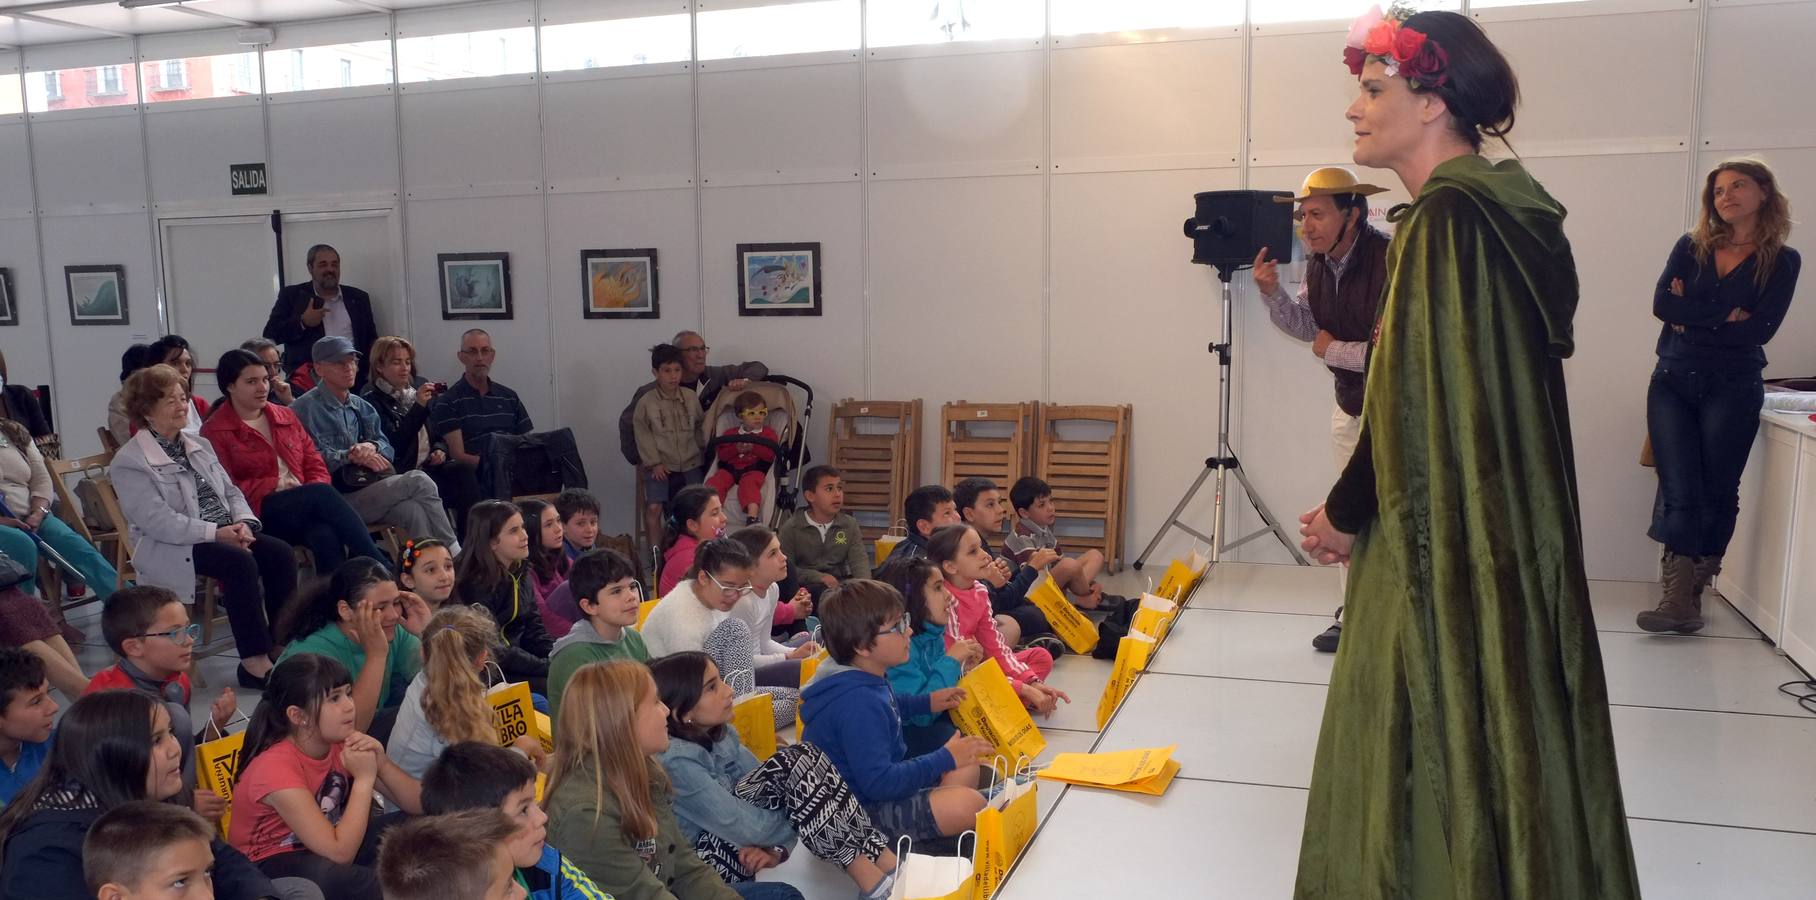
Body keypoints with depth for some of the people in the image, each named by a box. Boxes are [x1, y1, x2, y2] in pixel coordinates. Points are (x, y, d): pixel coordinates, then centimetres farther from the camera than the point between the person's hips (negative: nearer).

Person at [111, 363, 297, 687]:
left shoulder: (200, 445, 18)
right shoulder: (129, 461, -6)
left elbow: (231, 492, 17)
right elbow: (157, 521, -17)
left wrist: (243, 522, -6)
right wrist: (215, 532, -23)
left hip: (225, 535, 7)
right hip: (170, 549, -7)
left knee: (280, 552, -20)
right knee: (240, 562, -32)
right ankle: (254, 661, -28)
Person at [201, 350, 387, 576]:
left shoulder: (286, 417, 22)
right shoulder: (214, 432, 5)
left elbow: (315, 464, 17)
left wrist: (315, 494, -4)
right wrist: (275, 485, -10)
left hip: (303, 509, 4)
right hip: (260, 513, -4)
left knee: (324, 535, -33)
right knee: (323, 494, -32)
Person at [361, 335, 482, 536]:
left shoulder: (420, 386, 15)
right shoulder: (371, 399, -3)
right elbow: (395, 444, -14)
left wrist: (440, 449, 3)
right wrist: (419, 406, -20)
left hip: (430, 465, 5)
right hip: (402, 472, -5)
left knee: (464, 470, -27)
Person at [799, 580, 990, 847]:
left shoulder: (866, 676, 2)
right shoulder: (856, 704, -29)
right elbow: (879, 783, -30)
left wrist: (926, 702, 17)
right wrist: (944, 759, -22)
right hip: (860, 812, -11)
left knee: (967, 767, 16)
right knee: (967, 804, -26)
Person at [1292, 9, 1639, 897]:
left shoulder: (1446, 218, -18)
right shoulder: (1501, 211, 11)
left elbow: (1417, 397, -20)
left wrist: (1346, 514, -6)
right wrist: (1354, 501, 15)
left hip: (1447, 533, -9)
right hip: (1493, 524, 9)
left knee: (1439, 734, 2)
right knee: (1485, 720, 18)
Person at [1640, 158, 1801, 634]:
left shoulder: (1783, 261, 4)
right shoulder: (1690, 247, 9)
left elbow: (1760, 330, -9)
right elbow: (1661, 303, -7)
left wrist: (1693, 319, -8)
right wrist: (1725, 316, -12)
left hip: (1733, 389, -1)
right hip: (1673, 382, 1)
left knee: (1716, 492, 1)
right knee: (1678, 489, -6)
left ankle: (1690, 594, 9)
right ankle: (1680, 598, -7)